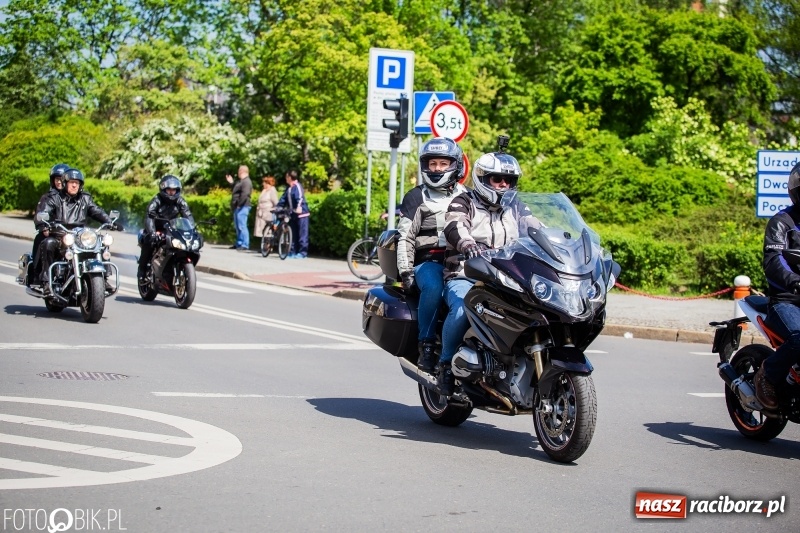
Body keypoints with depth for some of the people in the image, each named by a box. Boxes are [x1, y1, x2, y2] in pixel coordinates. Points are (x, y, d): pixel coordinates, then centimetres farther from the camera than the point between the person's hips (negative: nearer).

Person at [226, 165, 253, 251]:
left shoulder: (246, 182, -14)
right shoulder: (241, 181, 20)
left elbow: (245, 194, -25)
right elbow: (237, 191, 31)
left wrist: (239, 203, -24)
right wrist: (231, 183, 31)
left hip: (242, 207, -11)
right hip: (237, 208, 11)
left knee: (242, 226, -12)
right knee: (238, 226, 15)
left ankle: (245, 245, -13)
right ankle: (239, 244, 22)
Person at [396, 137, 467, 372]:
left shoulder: (466, 196, 21)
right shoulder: (416, 197, 11)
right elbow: (405, 237, 3)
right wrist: (405, 271, -8)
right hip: (428, 261, -2)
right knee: (433, 288, -37)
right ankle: (426, 346, -25)